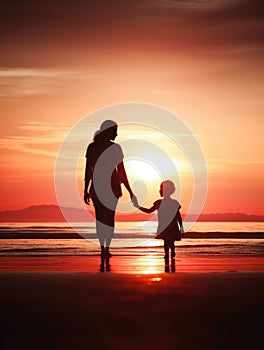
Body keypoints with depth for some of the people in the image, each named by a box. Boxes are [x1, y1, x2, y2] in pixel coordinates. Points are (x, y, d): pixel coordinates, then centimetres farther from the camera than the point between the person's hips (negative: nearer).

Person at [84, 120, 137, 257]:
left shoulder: (91, 147, 2)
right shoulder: (115, 148, -9)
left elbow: (88, 171, 2)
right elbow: (121, 171, -8)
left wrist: (86, 191, 9)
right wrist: (130, 191, -2)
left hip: (96, 187, 3)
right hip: (111, 186, -3)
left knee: (99, 217, 13)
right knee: (109, 217, 7)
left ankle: (102, 248, 16)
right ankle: (106, 249, 5)